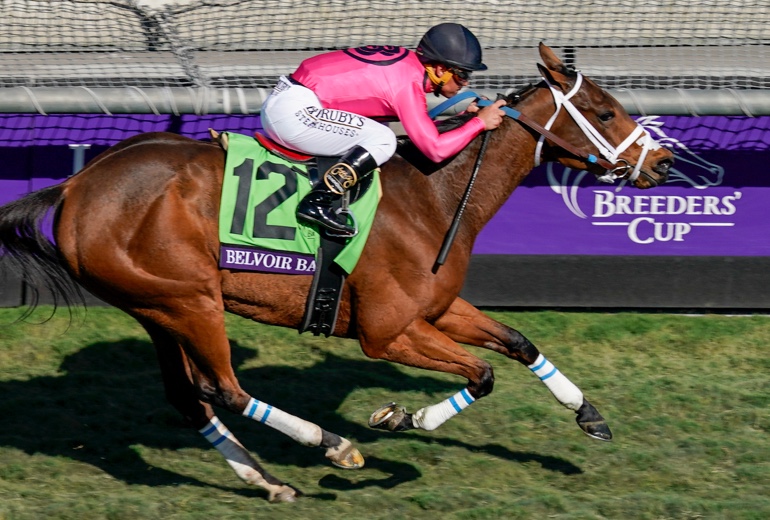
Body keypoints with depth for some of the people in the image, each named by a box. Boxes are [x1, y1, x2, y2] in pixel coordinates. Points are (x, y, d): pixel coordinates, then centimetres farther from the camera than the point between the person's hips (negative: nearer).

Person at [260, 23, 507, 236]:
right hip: (293, 112, -10)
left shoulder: (407, 60, 10)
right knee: (383, 140, -13)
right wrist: (479, 122, -8)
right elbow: (435, 149, -17)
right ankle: (317, 201, -19)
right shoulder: (409, 83, -15)